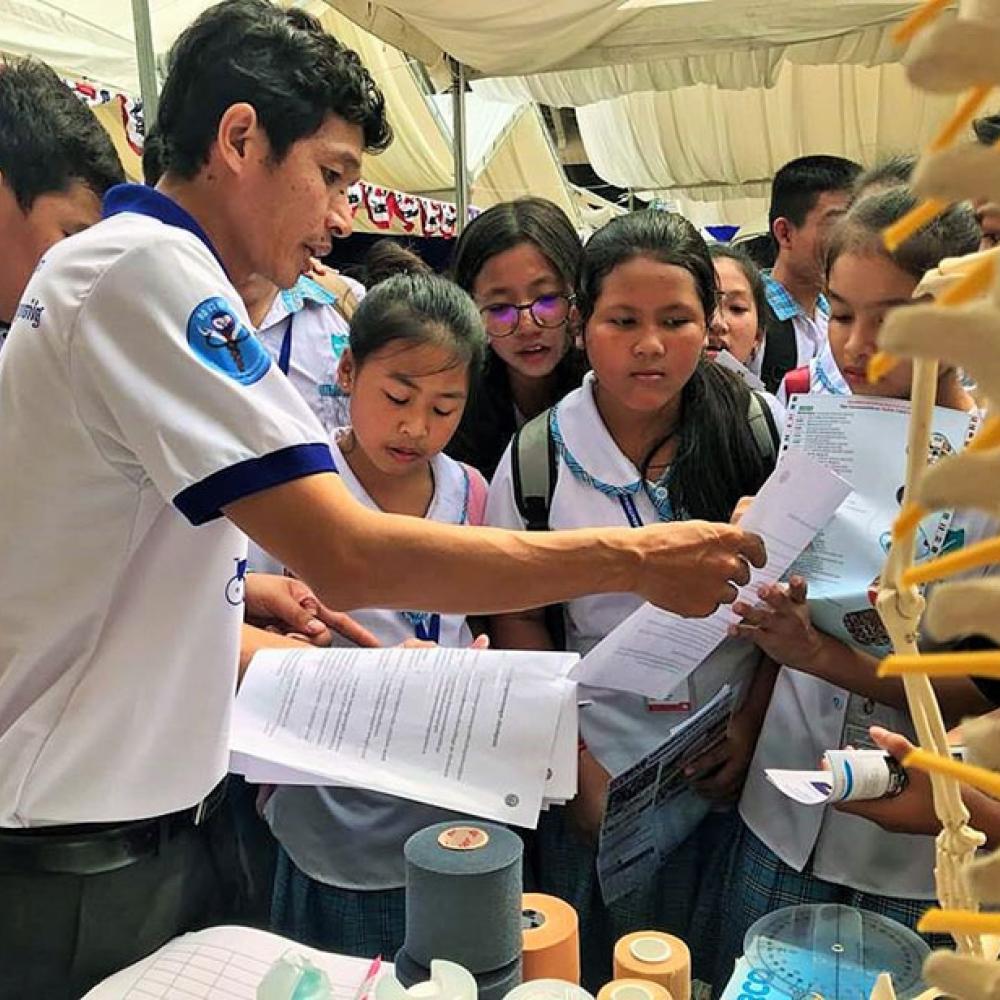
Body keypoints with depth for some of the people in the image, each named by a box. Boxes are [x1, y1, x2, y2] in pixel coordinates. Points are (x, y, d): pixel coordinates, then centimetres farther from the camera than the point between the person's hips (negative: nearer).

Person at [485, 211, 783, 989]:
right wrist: (577, 771, -8)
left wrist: (753, 724, -9)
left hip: (743, 764, 1)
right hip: (606, 777, -1)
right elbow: (519, 622, -4)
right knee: (607, 972, 16)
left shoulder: (754, 432, -8)